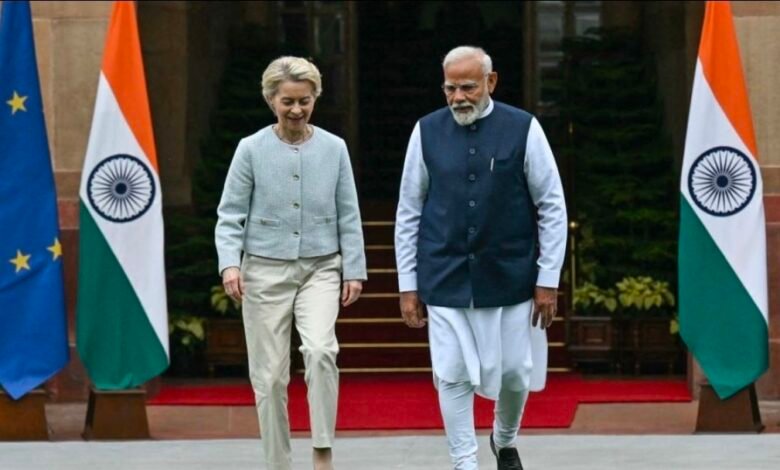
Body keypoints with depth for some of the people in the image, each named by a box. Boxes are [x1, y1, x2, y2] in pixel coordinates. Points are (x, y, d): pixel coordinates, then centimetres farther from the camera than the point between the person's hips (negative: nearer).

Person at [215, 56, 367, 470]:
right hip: (266, 270, 0)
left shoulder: (334, 148, 3)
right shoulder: (252, 149, -2)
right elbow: (231, 214, -1)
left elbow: (348, 216, 7)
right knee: (269, 374, 3)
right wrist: (230, 263, -14)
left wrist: (354, 269, 4)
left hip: (321, 268, 0)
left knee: (320, 350, -24)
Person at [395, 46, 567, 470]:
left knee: (514, 372, 9)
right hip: (444, 280, 0)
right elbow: (408, 213, 5)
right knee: (453, 377, -1)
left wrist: (548, 279, -3)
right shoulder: (427, 132, 0)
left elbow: (552, 208, 0)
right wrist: (408, 285, 3)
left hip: (509, 277, 0)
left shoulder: (523, 129, -4)